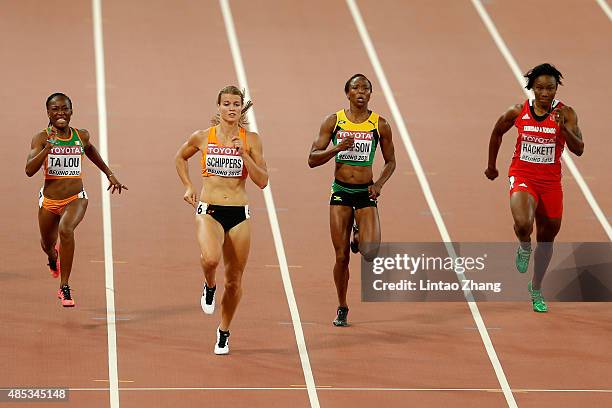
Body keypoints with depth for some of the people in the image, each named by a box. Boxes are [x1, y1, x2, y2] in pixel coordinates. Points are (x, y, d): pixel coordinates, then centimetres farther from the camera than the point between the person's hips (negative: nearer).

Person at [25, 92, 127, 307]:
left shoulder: (81, 136, -1)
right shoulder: (41, 138, -10)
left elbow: (91, 151, 23)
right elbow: (29, 170, -21)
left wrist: (110, 174, 29)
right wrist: (48, 147, -32)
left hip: (76, 198, -1)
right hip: (49, 199, 1)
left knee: (66, 229, -32)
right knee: (47, 243, 22)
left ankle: (64, 288, -23)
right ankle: (53, 256, 65)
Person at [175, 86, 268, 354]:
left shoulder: (250, 140, 0)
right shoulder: (202, 137, 0)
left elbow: (262, 181, -5)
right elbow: (181, 158, 21)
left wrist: (243, 153, -15)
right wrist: (188, 187, 9)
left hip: (239, 214, 2)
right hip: (208, 211, -1)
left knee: (234, 280, 6)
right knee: (211, 258, -32)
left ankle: (224, 332, 27)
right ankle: (209, 287, 3)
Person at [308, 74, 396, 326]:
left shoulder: (380, 125, 1)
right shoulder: (334, 121, 0)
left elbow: (390, 162, 12)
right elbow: (313, 159, -2)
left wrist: (379, 184, -6)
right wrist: (338, 148, -18)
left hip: (366, 193, 0)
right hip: (341, 192, 0)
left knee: (370, 252, -17)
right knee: (341, 256, 1)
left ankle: (359, 236, 21)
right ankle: (342, 309, 18)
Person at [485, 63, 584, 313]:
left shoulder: (565, 113, -8)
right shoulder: (518, 112, -5)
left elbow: (578, 149, -16)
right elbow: (497, 133, 14)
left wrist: (563, 127, -32)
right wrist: (491, 166, 20)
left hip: (550, 182, 2)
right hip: (522, 177, -2)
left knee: (546, 239, 13)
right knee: (523, 224, -29)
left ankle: (536, 289, 35)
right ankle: (524, 246, 10)